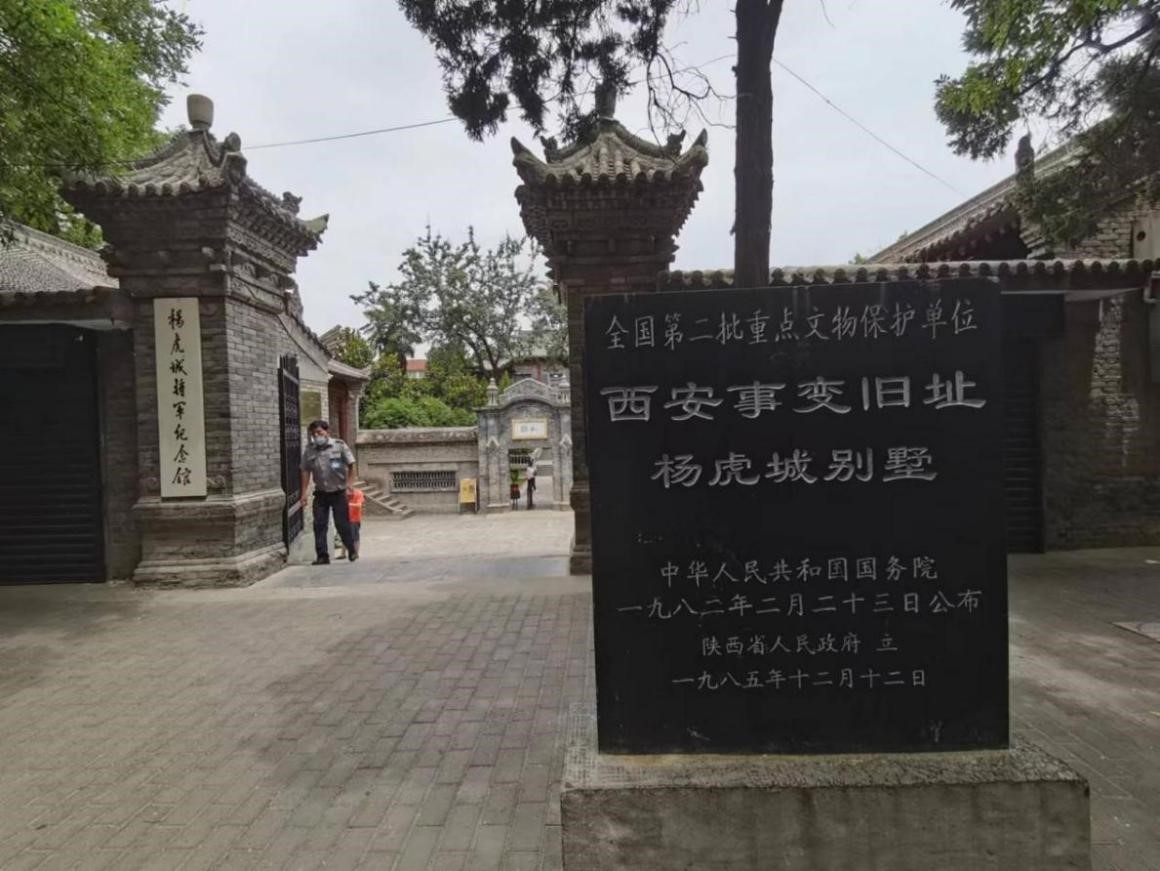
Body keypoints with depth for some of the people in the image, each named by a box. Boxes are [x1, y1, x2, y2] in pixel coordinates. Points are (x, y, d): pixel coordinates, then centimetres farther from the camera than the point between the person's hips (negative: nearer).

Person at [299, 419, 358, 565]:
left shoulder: (339, 445, -6)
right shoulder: (308, 450, 2)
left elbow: (351, 466, -3)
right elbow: (306, 472, 5)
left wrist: (349, 484, -10)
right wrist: (304, 493, 0)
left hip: (339, 492, -3)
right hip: (321, 493, 3)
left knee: (342, 524, 2)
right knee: (319, 524, -1)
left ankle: (352, 551, 19)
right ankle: (322, 555, 5)